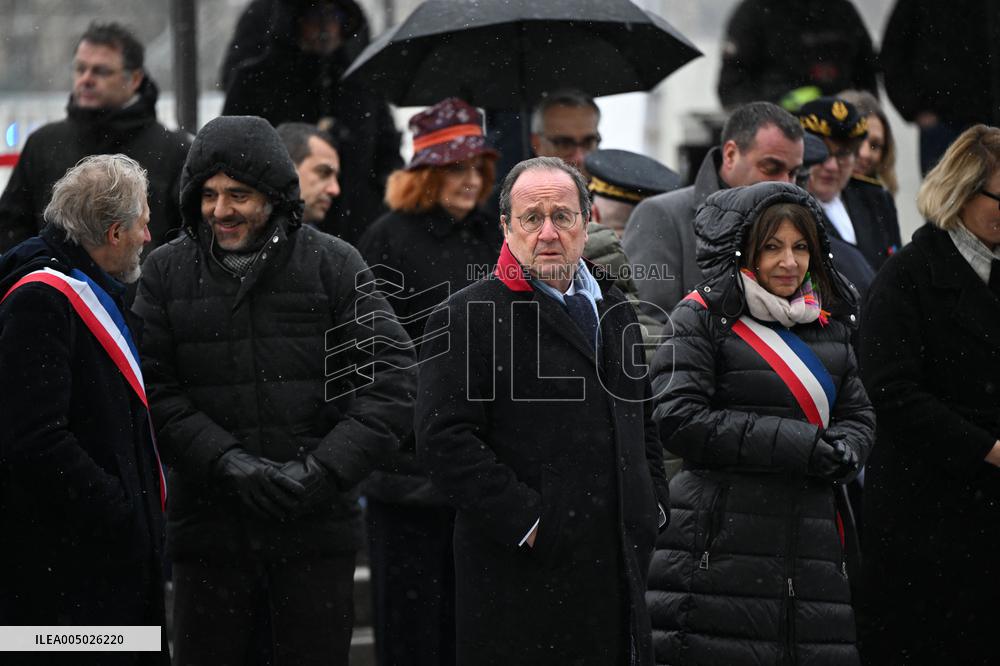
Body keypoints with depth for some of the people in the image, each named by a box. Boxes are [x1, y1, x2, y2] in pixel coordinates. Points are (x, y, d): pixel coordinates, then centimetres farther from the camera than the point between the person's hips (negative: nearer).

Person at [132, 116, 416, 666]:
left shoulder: (334, 265, 1)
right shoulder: (167, 272, 4)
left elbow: (388, 381, -5)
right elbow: (153, 391, -2)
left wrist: (320, 471, -16)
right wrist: (228, 463, -16)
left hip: (317, 527, -1)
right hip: (209, 528, 1)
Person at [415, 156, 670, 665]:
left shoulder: (615, 312, 18)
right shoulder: (467, 318, -6)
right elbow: (445, 438, -15)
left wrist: (652, 502, 12)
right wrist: (524, 522, -18)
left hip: (620, 564, 7)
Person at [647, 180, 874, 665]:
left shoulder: (828, 326, 19)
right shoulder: (703, 319, 0)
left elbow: (859, 415, 22)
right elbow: (678, 420, -11)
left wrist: (843, 449, -4)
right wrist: (795, 445, -13)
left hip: (813, 535, 5)